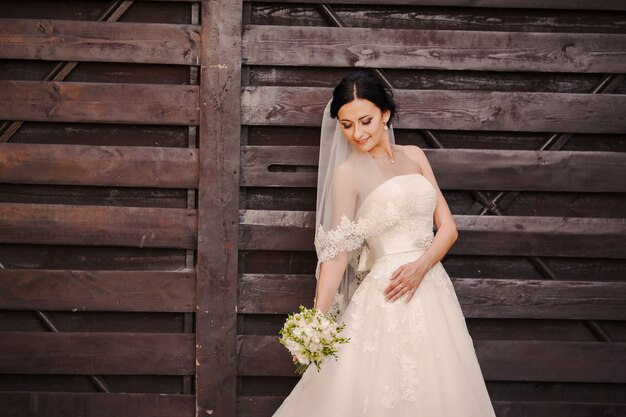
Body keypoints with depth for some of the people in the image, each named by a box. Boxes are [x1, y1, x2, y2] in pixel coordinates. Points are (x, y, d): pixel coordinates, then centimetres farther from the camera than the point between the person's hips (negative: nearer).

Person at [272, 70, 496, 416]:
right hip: (387, 301, -5)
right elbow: (336, 251, -8)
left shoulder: (414, 156, 10)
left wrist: (420, 266, -13)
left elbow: (448, 227, 6)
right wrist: (317, 322, -19)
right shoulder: (348, 173, -4)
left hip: (433, 290, 5)